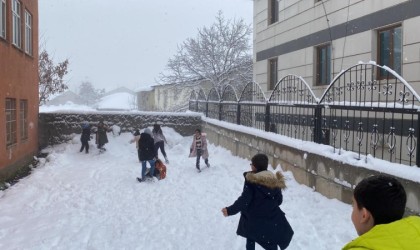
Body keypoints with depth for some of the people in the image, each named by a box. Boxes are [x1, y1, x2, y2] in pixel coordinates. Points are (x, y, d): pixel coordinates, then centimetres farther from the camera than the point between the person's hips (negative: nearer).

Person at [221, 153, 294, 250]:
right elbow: (279, 200, 6)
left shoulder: (251, 180, -17)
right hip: (271, 219, 3)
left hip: (253, 219, -2)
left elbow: (244, 200, -21)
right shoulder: (275, 180, -3)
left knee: (250, 239, 23)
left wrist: (230, 210, -15)